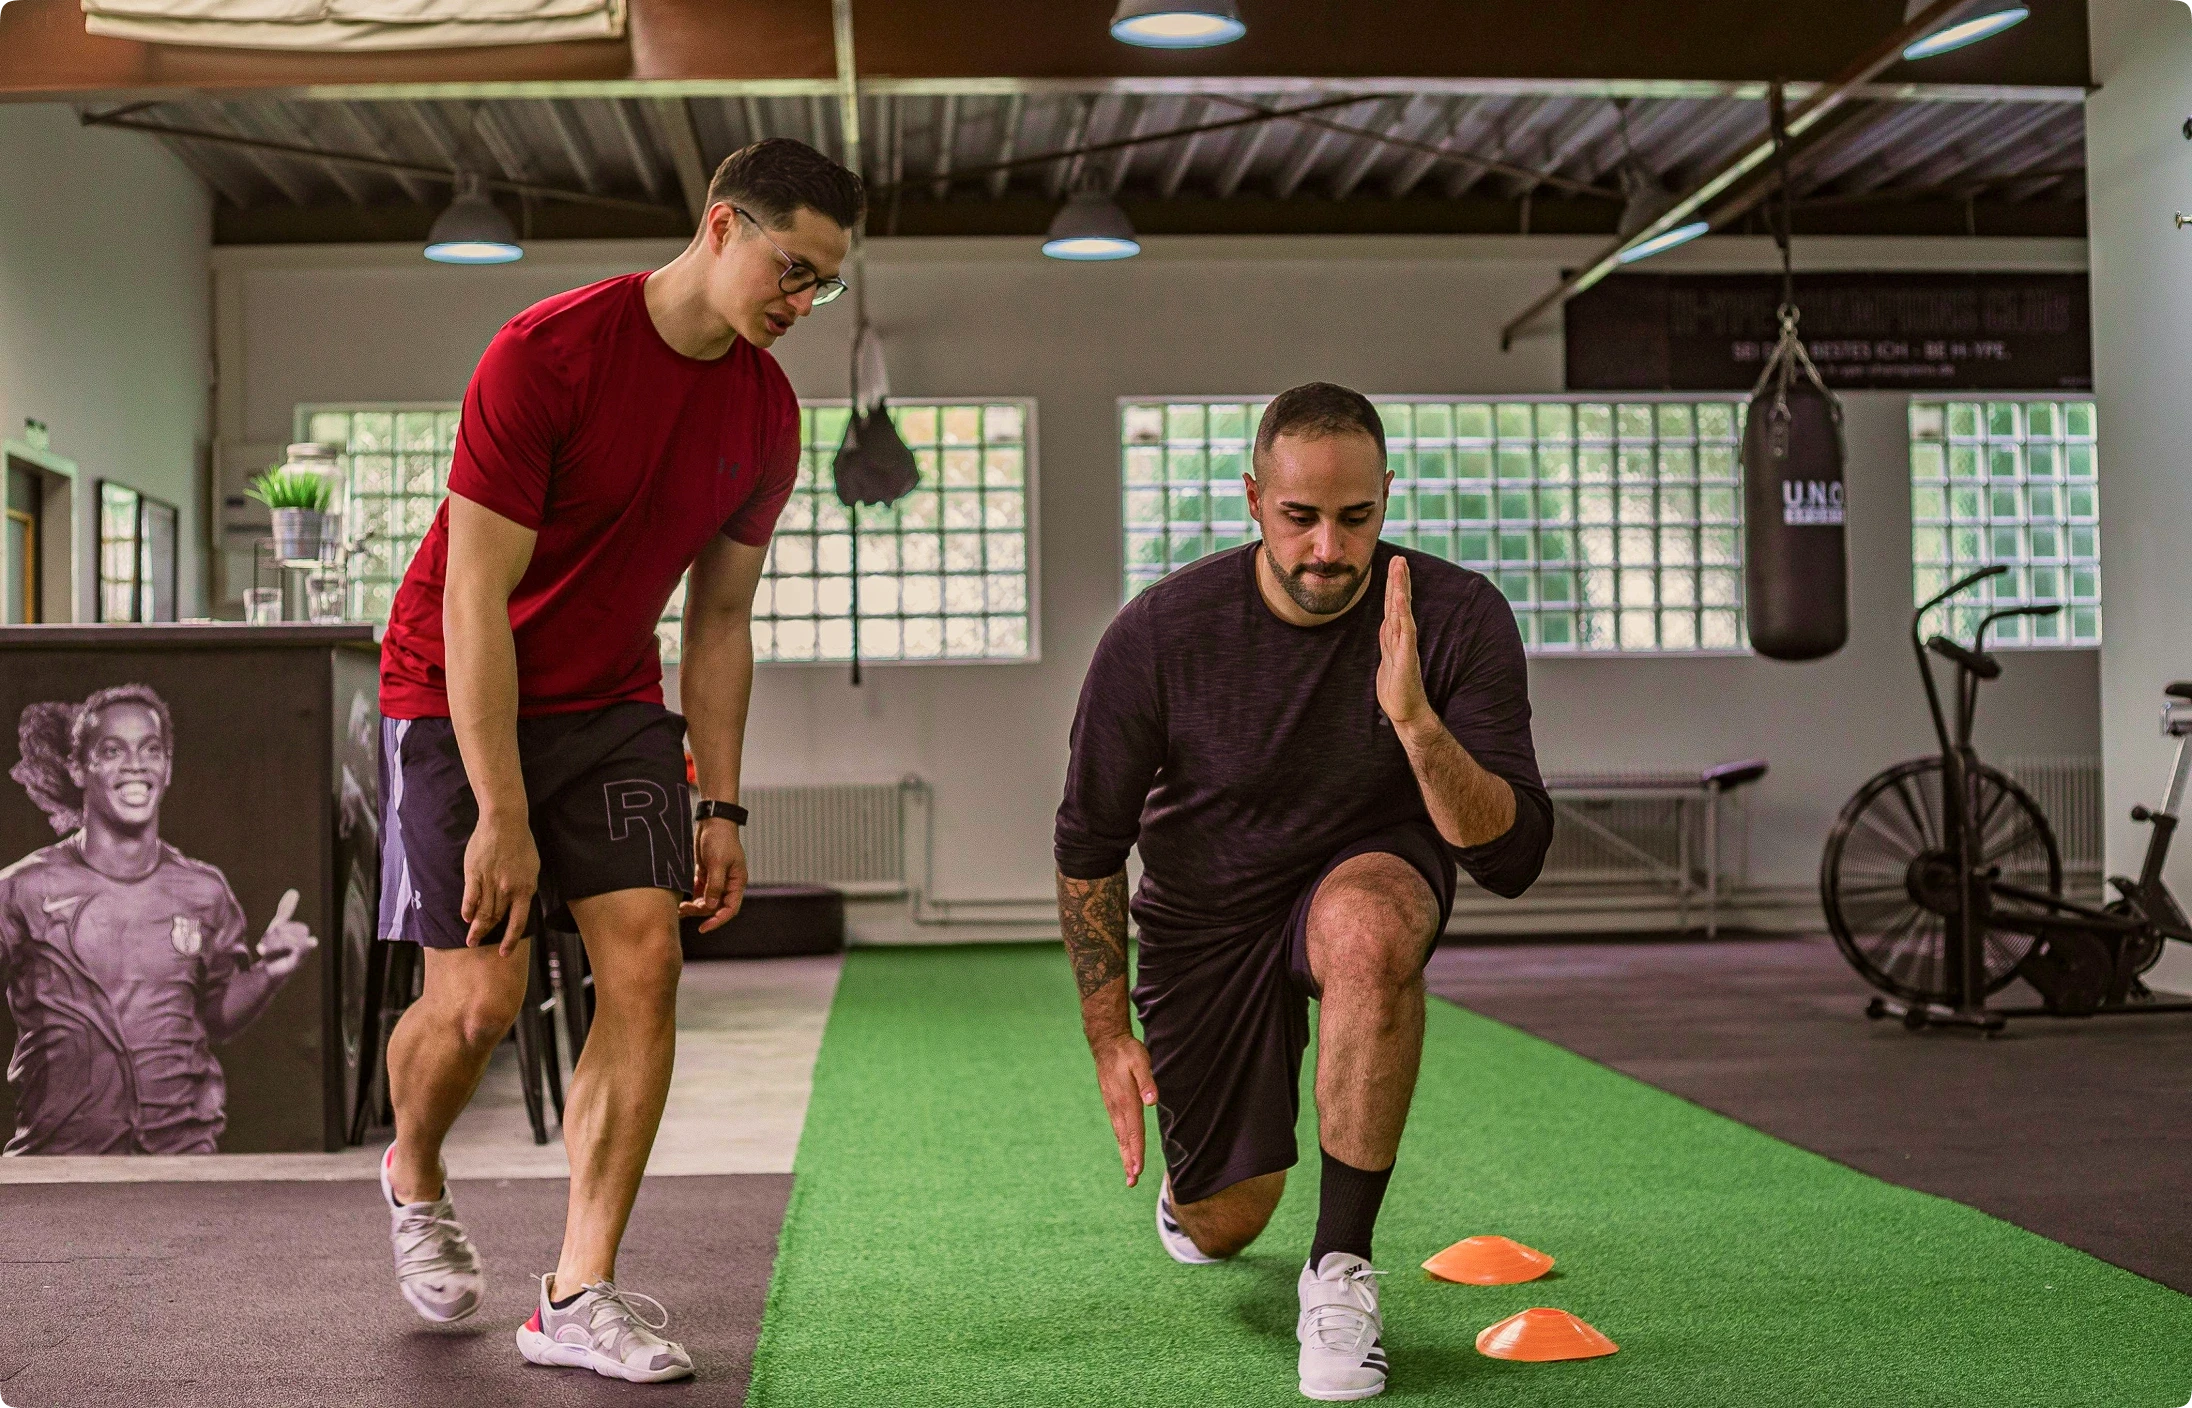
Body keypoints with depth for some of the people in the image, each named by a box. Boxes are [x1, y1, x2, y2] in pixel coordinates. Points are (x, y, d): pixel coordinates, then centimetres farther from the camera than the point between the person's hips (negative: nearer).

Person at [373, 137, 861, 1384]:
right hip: (459, 699, -5)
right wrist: (501, 815, -23)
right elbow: (475, 601, -21)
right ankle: (414, 1178, 27)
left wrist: (722, 808, 2)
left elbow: (720, 621, 6)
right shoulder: (545, 355, -21)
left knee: (647, 961, -10)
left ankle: (579, 1297, -2)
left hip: (614, 703, 5)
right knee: (480, 997, -8)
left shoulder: (766, 413, -3)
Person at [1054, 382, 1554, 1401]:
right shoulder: (1159, 636, -22)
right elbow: (1088, 843, -8)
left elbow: (1512, 859, -26)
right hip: (1203, 917, 1)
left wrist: (1416, 721, -42)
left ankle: (1341, 1265, -23)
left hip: (1371, 869, -1)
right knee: (1222, 1227, 6)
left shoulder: (1459, 619, -22)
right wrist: (1109, 1033, -7)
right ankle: (1189, 1173, 48)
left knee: (1368, 928, -39)